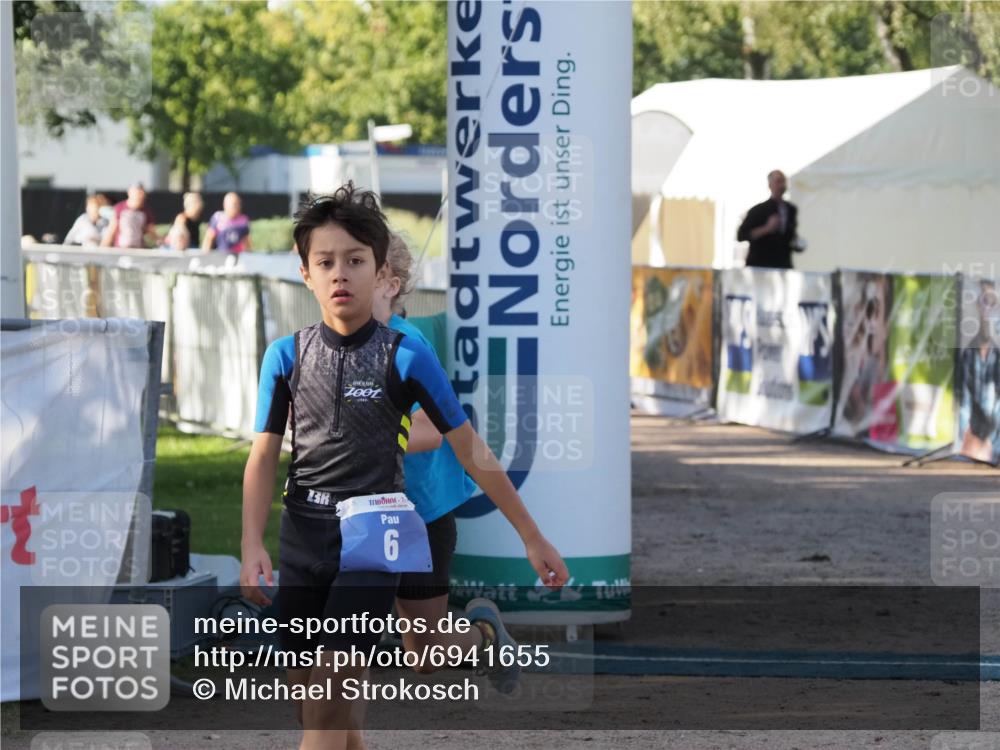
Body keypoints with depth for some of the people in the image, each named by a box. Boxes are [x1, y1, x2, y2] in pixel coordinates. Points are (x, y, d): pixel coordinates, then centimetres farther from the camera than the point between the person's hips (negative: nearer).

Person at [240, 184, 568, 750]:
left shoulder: (406, 358, -7)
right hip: (303, 540, 4)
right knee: (308, 698, 8)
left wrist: (533, 538, 1)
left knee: (329, 703, -14)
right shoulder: (287, 356, 0)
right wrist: (253, 547, -9)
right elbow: (265, 456, 4)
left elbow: (473, 452, -2)